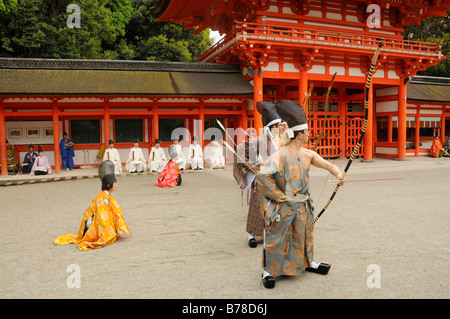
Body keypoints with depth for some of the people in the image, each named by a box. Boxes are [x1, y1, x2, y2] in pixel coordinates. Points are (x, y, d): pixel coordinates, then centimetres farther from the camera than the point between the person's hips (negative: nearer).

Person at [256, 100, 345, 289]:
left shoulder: (308, 154, 3)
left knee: (305, 234, 21)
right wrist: (277, 194, -17)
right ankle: (268, 271, 17)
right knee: (277, 238, 2)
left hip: (302, 204, 7)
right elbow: (262, 175, -22)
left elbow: (327, 165, 2)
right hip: (284, 206, -7)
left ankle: (308, 263, 42)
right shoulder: (281, 155, -19)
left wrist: (338, 174, -19)